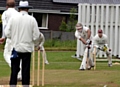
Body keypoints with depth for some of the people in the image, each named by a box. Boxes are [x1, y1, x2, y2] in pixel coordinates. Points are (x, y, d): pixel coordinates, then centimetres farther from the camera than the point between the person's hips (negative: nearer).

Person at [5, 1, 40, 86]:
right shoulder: (32, 19, -4)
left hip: (16, 47, 0)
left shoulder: (13, 18, -3)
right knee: (26, 70, 5)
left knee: (14, 69, 4)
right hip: (27, 48, 0)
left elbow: (7, 33, -3)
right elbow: (36, 36, -5)